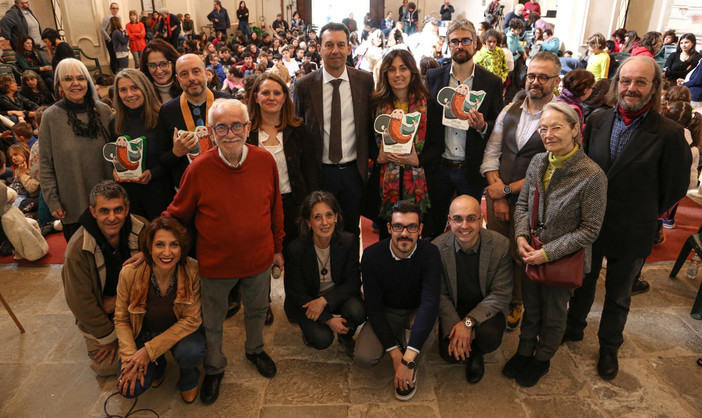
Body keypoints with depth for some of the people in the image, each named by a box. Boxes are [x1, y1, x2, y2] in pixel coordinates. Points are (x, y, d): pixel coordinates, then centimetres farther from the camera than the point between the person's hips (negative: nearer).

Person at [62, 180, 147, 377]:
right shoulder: (77, 249, -26)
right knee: (107, 366, -7)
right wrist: (108, 336, -10)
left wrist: (119, 299, -15)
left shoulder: (142, 229, -19)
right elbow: (80, 301, -17)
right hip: (97, 311, -1)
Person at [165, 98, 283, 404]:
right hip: (215, 263, -1)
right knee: (212, 321, 19)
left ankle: (255, 350, 56)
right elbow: (177, 215, -4)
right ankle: (214, 368, 47)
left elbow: (276, 207, 1)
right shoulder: (199, 169, -18)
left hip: (259, 259, 2)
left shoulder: (265, 161, -11)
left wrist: (277, 247, 8)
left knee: (256, 310, 26)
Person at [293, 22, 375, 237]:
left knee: (351, 233, 15)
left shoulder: (365, 81, 0)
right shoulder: (304, 86, -3)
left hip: (354, 172, 1)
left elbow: (371, 125, 8)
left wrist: (377, 155, -2)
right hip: (318, 174, -1)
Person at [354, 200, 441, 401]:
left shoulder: (429, 253, -24)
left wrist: (408, 359, -42)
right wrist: (394, 351, -24)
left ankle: (411, 369, -2)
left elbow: (430, 303, -35)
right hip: (386, 313, 1)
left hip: (417, 311, -1)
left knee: (426, 331, -36)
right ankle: (398, 338, 11)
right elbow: (374, 306, -15)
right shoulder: (372, 255, -20)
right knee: (363, 358, -22)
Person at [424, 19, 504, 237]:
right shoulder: (433, 77, 3)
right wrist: (423, 158, -10)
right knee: (433, 227, 13)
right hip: (438, 167, 1)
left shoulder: (492, 82, -1)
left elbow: (498, 126, 3)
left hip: (471, 170, -1)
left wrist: (482, 126, -19)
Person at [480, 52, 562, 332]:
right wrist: (498, 196, -6)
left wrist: (508, 190, -12)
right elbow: (491, 152, 4)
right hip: (498, 193, 4)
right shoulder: (510, 110, 7)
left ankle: (515, 304, 32)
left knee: (520, 256, 7)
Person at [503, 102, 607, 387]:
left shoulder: (592, 175, -21)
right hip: (530, 254, 4)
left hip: (564, 259, -4)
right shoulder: (538, 162, -5)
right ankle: (525, 351, 45)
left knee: (553, 313, 18)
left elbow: (589, 230, -17)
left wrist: (548, 253, -20)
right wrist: (521, 236, -10)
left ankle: (542, 359, 42)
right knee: (530, 307, 22)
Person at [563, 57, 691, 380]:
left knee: (618, 295, 17)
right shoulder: (598, 122, -3)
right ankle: (574, 328, 45)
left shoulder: (669, 133, -15)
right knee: (582, 283, 21)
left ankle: (609, 347, 39)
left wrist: (647, 214, 1)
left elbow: (675, 187, -7)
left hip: (630, 232, -3)